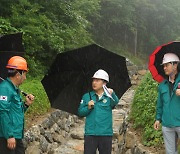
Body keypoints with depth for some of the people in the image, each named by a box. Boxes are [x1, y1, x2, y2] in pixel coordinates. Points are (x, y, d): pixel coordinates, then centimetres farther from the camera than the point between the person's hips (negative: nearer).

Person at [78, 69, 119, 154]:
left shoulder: (109, 97, 3)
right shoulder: (87, 96, 10)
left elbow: (115, 102, -19)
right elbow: (80, 112, 7)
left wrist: (112, 94, -39)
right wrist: (88, 108, -12)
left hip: (106, 134, -1)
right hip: (90, 134, 1)